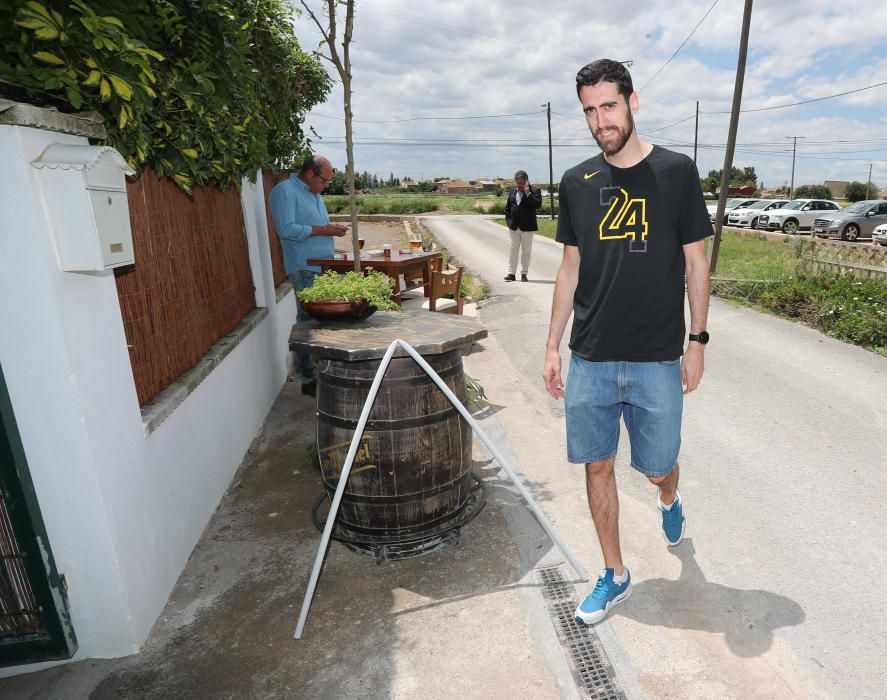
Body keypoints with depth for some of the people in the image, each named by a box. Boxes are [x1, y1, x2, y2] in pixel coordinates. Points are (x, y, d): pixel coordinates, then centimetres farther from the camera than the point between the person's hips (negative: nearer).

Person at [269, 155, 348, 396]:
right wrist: (323, 230, -14)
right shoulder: (284, 191, -6)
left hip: (324, 268, 9)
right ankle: (309, 379, 0)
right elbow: (286, 229, -17)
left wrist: (332, 228, 10)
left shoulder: (314, 194, 22)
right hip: (305, 270, -9)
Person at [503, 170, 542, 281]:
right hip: (514, 226, 4)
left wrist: (528, 193, -21)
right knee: (512, 250, 4)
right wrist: (508, 220, 6)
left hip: (527, 227, -4)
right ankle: (511, 273, 9)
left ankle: (524, 273, 13)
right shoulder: (512, 191, 9)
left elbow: (538, 205, -20)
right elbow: (507, 207, 16)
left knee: (526, 251, 5)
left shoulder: (535, 191, -5)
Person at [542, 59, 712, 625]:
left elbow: (696, 262, 3)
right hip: (590, 359, 2)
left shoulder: (676, 172, -1)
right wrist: (553, 345, 6)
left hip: (657, 358, -2)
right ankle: (615, 574, 27)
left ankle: (669, 501, 49)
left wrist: (697, 340, -1)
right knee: (597, 466, 7)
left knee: (657, 465, 10)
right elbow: (571, 268, 8)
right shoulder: (577, 183, 6)